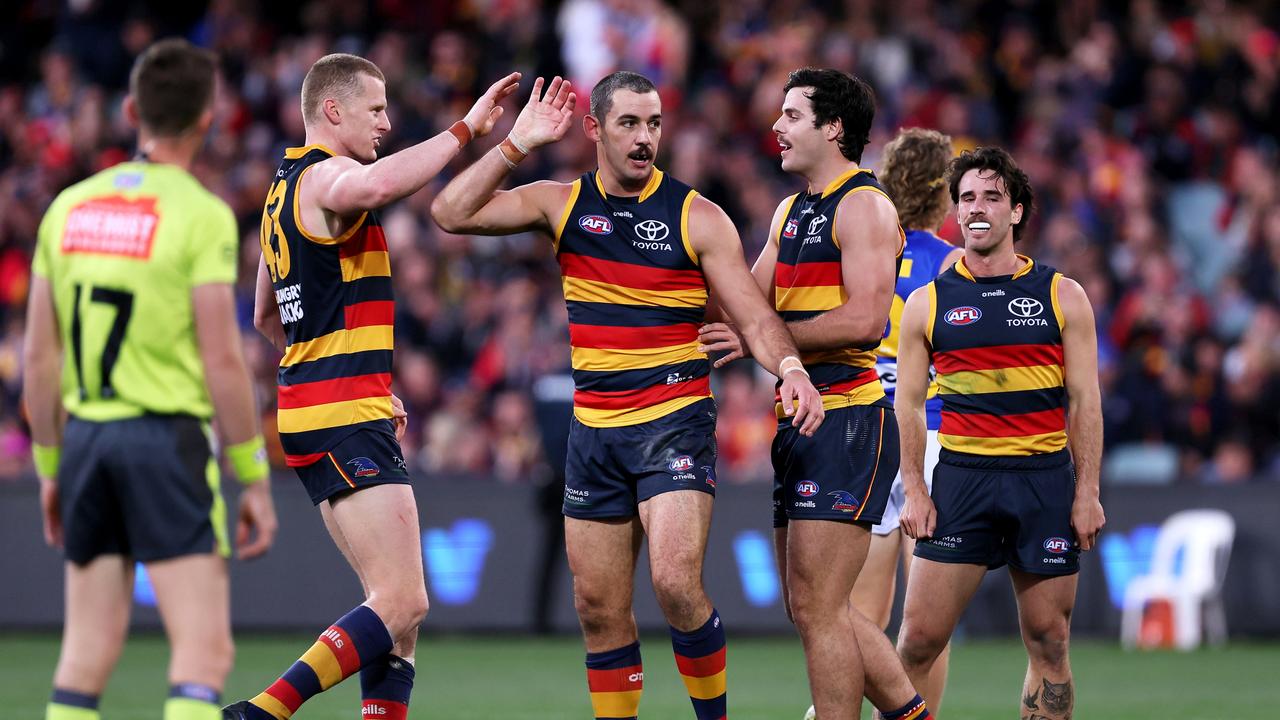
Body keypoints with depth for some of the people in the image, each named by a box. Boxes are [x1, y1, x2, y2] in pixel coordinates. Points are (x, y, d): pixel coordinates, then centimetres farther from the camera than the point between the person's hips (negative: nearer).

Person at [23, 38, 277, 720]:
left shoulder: (69, 206, 8)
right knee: (204, 650, -6)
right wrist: (254, 479, -4)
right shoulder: (202, 215, -8)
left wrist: (51, 467, 19)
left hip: (86, 436, 6)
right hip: (168, 436, -6)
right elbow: (222, 362, -11)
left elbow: (37, 357, 10)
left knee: (87, 652, 11)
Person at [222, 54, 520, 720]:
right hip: (347, 419, -11)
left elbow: (266, 316, 30)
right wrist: (464, 130, -31)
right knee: (402, 603, -14)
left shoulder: (283, 190, 20)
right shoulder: (324, 177, -11)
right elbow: (377, 186, -38)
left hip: (308, 409, 11)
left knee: (398, 605, 9)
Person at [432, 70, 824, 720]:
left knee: (675, 582, -20)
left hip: (675, 422, -4)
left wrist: (790, 369, -25)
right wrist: (519, 142, -5)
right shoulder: (562, 204, 6)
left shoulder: (697, 218, -2)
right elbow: (452, 213, -2)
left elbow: (755, 317, -5)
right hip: (593, 429, 4)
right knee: (599, 606, 5)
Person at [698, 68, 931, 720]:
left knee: (817, 607, -11)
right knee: (813, 609, 12)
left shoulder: (864, 205, -9)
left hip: (847, 420, -10)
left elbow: (865, 319, -19)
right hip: (800, 421, 10)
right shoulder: (791, 211, 19)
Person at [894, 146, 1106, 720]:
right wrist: (914, 490, -1)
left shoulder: (1061, 296, 5)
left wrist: (1087, 492, -3)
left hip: (1046, 479, 0)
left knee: (1048, 645, 2)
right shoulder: (928, 302, 6)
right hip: (961, 477, 0)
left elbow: (1084, 401, 4)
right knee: (919, 638, -7)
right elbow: (908, 402, 9)